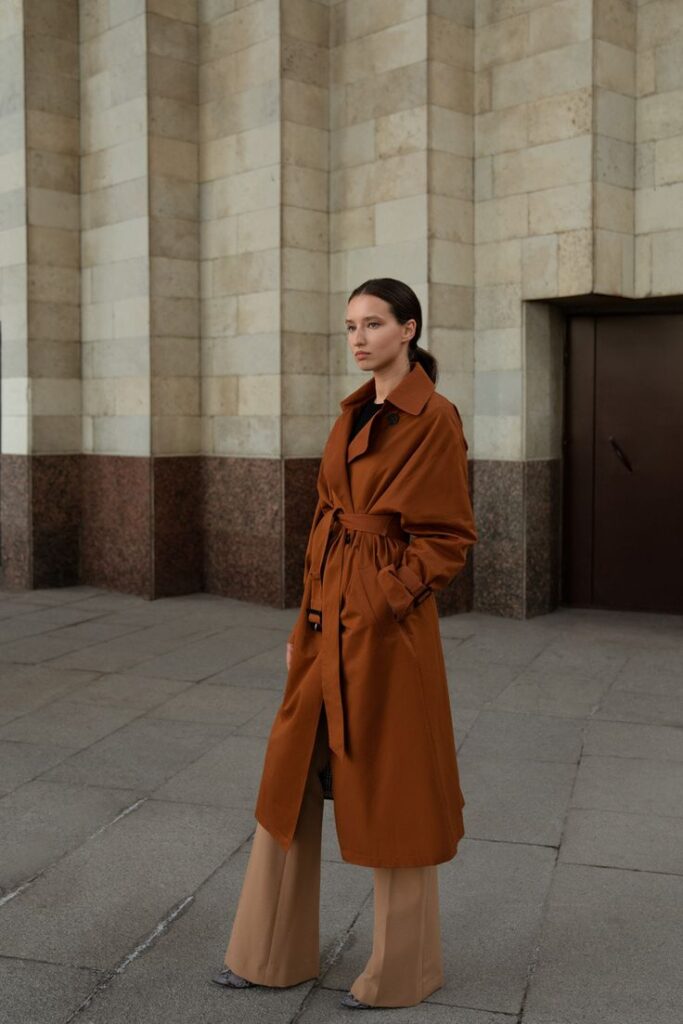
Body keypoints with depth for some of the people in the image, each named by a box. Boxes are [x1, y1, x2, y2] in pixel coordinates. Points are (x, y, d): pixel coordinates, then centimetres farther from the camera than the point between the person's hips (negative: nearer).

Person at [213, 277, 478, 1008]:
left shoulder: (435, 417, -11)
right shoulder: (352, 415, 12)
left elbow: (447, 537, -12)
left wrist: (381, 603, -18)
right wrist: (306, 620, 11)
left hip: (387, 627, -8)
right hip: (327, 620, 8)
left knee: (389, 790, 4)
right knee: (293, 776, 13)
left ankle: (403, 967, 24)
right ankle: (274, 951, 29)